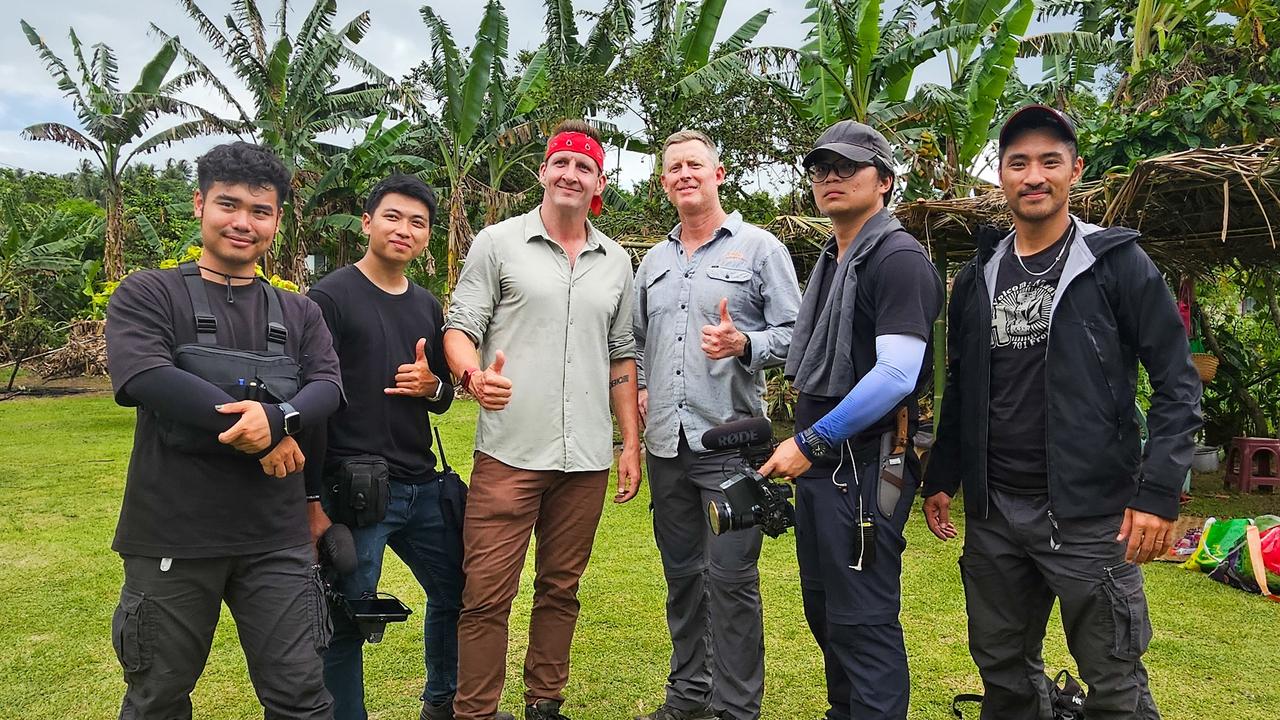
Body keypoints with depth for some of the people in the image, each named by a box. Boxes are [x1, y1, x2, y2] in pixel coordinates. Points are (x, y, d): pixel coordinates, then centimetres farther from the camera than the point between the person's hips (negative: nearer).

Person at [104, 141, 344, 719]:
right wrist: (262, 437, -19)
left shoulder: (299, 313, 10)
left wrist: (279, 418, -26)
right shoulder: (146, 295, 0)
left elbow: (329, 385, -3)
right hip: (171, 536, -2)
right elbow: (143, 377, -17)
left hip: (277, 538, 2)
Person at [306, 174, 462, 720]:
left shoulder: (428, 306, 12)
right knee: (348, 623, 1)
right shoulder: (331, 296, -6)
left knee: (455, 593, 18)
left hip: (423, 486, 7)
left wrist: (431, 386, -6)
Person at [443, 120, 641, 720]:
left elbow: (621, 358, 16)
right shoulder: (497, 243, 2)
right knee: (487, 594, -2)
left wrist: (631, 443, 11)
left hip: (587, 459, 4)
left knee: (561, 589, 14)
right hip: (509, 452, -3)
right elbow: (459, 327, -2)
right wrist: (474, 374, -24)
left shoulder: (616, 262, 13)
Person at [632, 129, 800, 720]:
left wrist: (743, 345, -20)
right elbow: (636, 339, 26)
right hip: (666, 443, 6)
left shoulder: (758, 247, 0)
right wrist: (640, 386, 10)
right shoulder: (654, 261, 16)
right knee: (681, 572, 15)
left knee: (730, 576, -3)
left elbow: (793, 332, -3)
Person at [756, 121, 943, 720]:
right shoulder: (830, 260, 16)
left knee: (863, 621, -1)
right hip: (818, 462, 9)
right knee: (823, 608, 18)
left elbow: (896, 375, -22)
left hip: (864, 466, -9)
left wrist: (811, 443, -19)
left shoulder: (899, 258, -12)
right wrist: (803, 445, 14)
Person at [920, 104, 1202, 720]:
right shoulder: (978, 277, 9)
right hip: (993, 514, 5)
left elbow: (1177, 384, -6)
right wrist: (941, 478, 12)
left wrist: (1159, 491, -14)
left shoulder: (1117, 263, -4)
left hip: (1091, 514, -4)